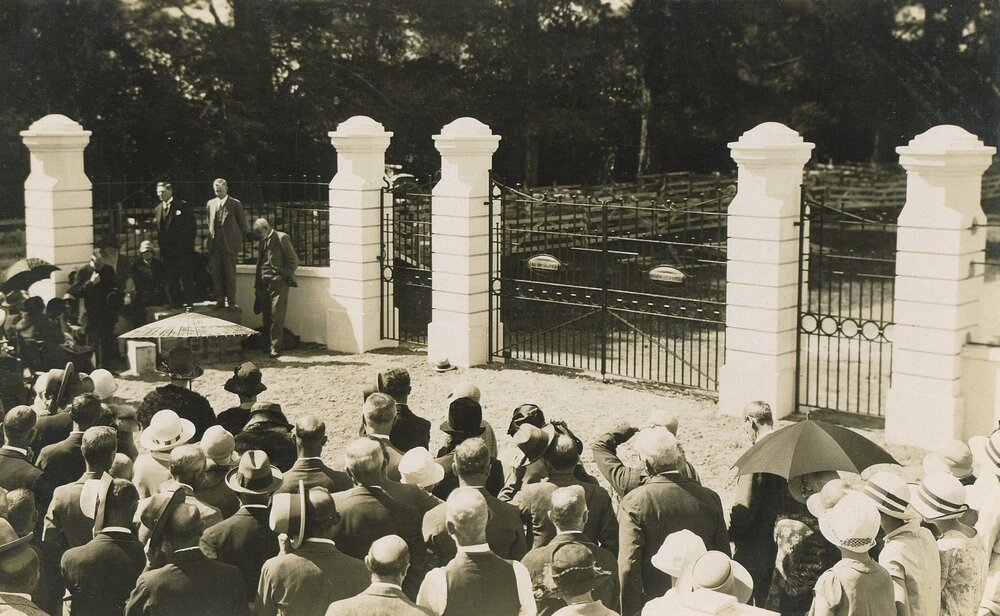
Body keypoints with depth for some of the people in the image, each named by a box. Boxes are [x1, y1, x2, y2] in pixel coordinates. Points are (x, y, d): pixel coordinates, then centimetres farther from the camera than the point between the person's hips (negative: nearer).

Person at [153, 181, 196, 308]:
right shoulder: (157, 210, 12)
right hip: (167, 250, 5)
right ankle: (175, 304, 12)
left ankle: (188, 303, 3)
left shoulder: (183, 206, -3)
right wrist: (162, 247, 4)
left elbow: (192, 226, -3)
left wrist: (188, 244, -8)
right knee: (170, 280, 6)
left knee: (186, 278, -2)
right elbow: (158, 230, 13)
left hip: (183, 250, -5)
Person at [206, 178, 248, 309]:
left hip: (230, 244, -4)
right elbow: (209, 223, 18)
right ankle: (219, 301, 11)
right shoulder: (210, 203, 12)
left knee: (230, 273, -1)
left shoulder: (235, 204, -2)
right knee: (216, 273, 4)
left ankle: (232, 302, 4)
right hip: (214, 244, 4)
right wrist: (210, 240, 12)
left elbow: (242, 224, 2)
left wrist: (240, 241, 0)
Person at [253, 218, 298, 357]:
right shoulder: (263, 241, 20)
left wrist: (284, 275, -10)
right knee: (267, 316, 6)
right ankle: (270, 344, 12)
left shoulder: (281, 238, -3)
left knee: (276, 316, -10)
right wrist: (257, 285, 16)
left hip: (278, 283, -7)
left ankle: (276, 347, -9)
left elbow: (293, 261, -5)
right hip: (264, 285, 7)